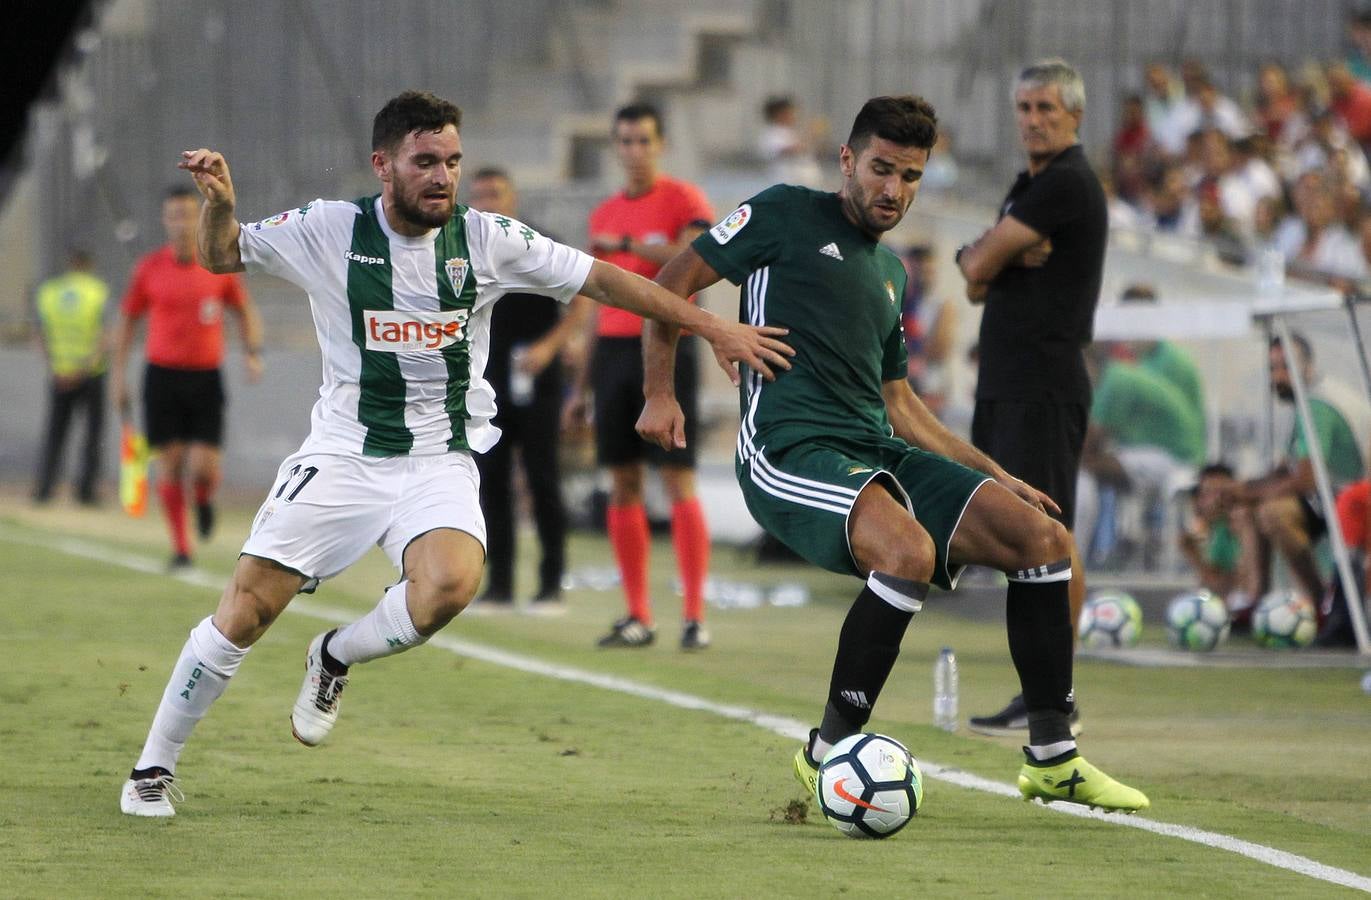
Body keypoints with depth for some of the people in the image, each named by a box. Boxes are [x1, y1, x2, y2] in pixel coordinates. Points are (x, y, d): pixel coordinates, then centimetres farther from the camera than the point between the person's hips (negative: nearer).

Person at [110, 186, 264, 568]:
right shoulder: (149, 268, 0)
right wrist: (118, 376, 6)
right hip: (162, 375, 0)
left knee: (203, 468, -9)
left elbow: (245, 311, 14)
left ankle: (204, 499, 27)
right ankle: (180, 547, 10)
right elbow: (127, 320, 9)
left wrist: (253, 354, -1)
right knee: (169, 465, -1)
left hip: (206, 378, 0)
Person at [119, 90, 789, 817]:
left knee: (450, 582, -30)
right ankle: (153, 768, 11)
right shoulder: (329, 230, -5)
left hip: (438, 464, 0)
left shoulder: (484, 240, -4)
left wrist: (714, 329, -1)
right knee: (246, 609, -8)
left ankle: (334, 660, 1)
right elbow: (221, 255, 6)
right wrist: (219, 203, -17)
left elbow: (601, 280, 1)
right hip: (342, 454, 0)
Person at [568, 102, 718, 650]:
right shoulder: (604, 215, 17)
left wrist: (626, 246, -21)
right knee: (623, 486, 3)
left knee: (679, 482, -9)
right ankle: (637, 617, 7)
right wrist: (582, 385, 19)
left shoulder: (682, 200, -1)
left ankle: (695, 616, -9)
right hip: (614, 352, 6)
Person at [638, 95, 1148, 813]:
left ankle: (1052, 760, 3)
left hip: (878, 454, 7)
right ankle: (828, 753, -19)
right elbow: (674, 282, 4)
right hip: (790, 450, -7)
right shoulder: (788, 216, 4)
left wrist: (995, 477, 25)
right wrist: (659, 394, -6)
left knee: (1044, 538, -6)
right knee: (910, 552, -35)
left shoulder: (891, 273, 25)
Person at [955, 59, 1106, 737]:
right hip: (1005, 386, 10)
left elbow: (978, 264, -12)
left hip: (1044, 388, -10)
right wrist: (992, 257, -3)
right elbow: (976, 280, 17)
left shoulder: (1066, 184, -12)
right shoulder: (1030, 186, 20)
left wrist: (981, 255, 10)